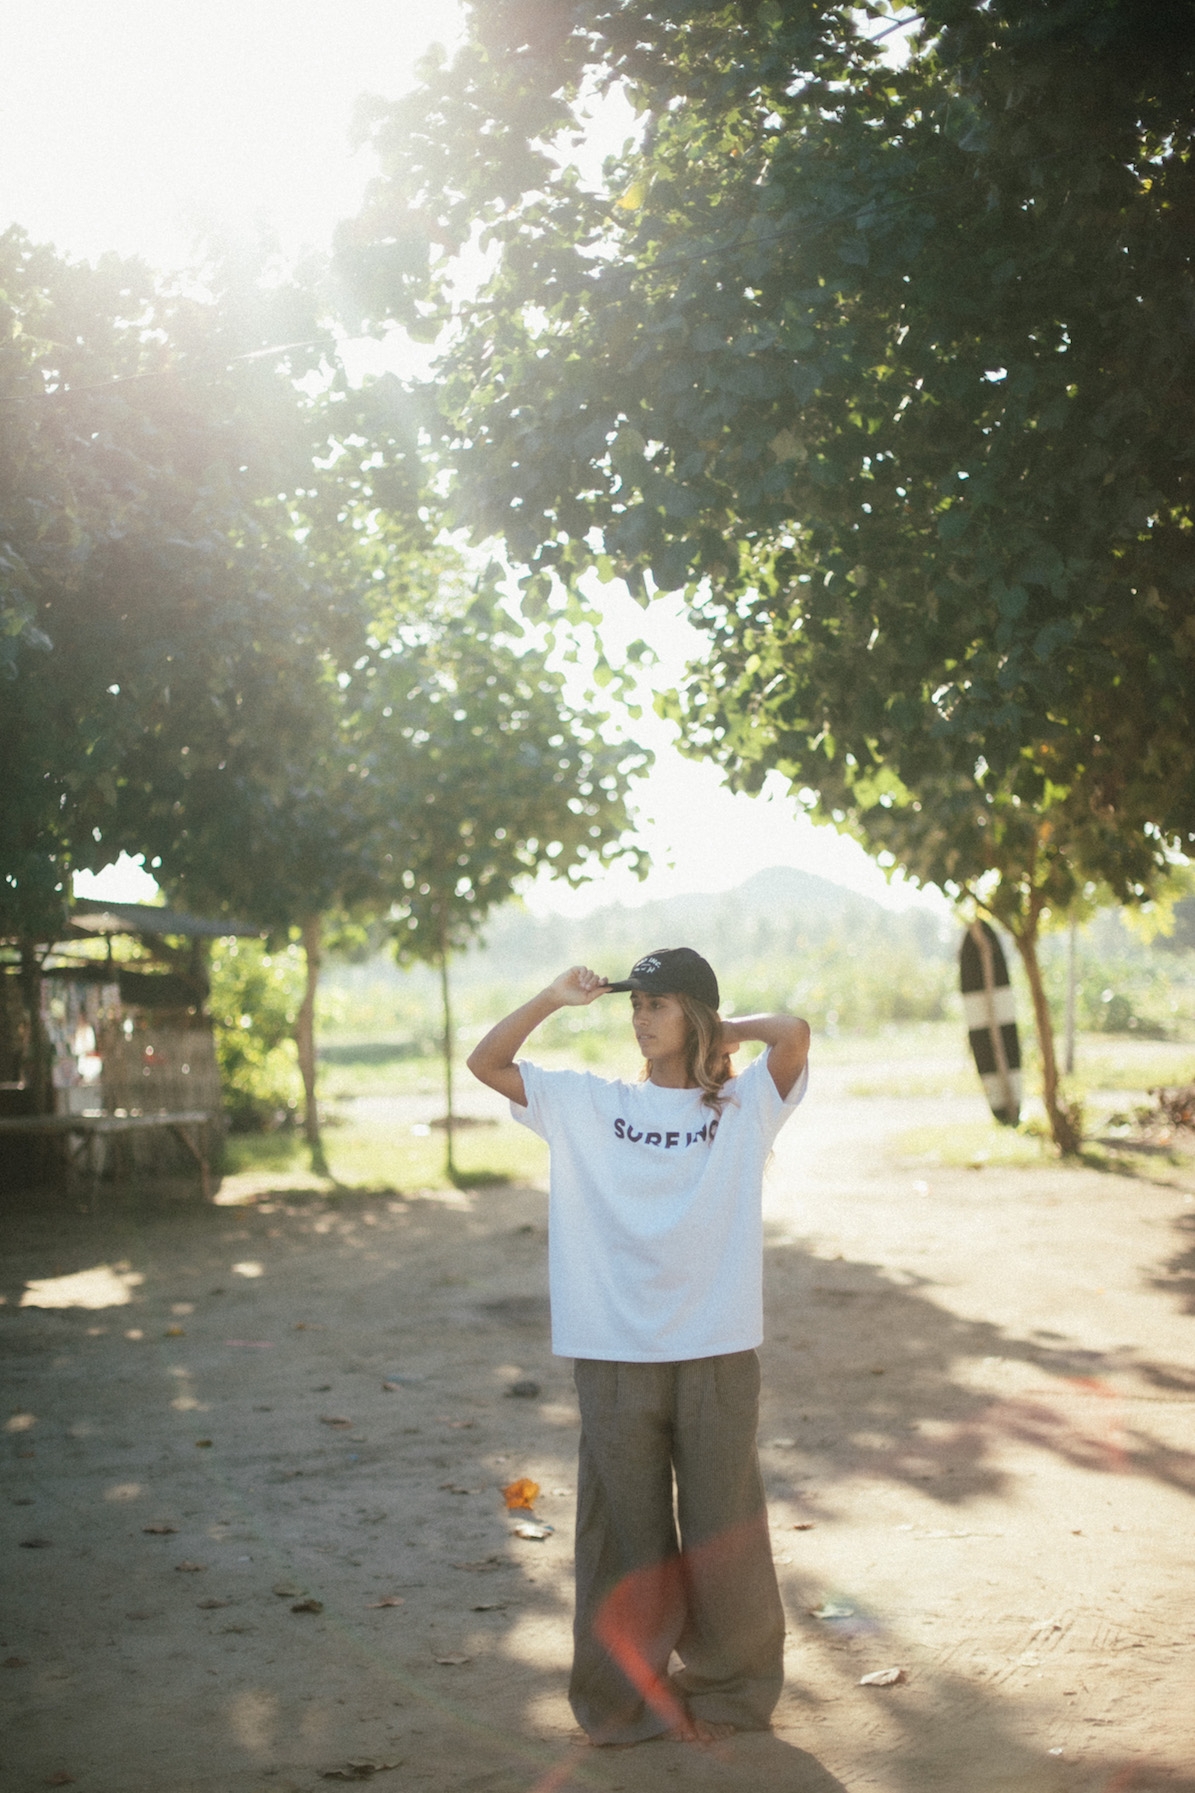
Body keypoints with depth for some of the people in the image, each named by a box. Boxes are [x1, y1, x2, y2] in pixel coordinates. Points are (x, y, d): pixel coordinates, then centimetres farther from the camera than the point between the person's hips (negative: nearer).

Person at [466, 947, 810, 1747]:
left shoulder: (743, 1105, 2)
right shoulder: (590, 1104, 8)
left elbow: (795, 1034, -16)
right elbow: (485, 1062, 5)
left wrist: (723, 1030, 0)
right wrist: (554, 998, -1)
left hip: (718, 1354, -1)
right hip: (614, 1356, 1)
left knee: (721, 1531, 8)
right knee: (626, 1533, 7)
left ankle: (731, 1692, 25)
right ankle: (627, 1700, 21)